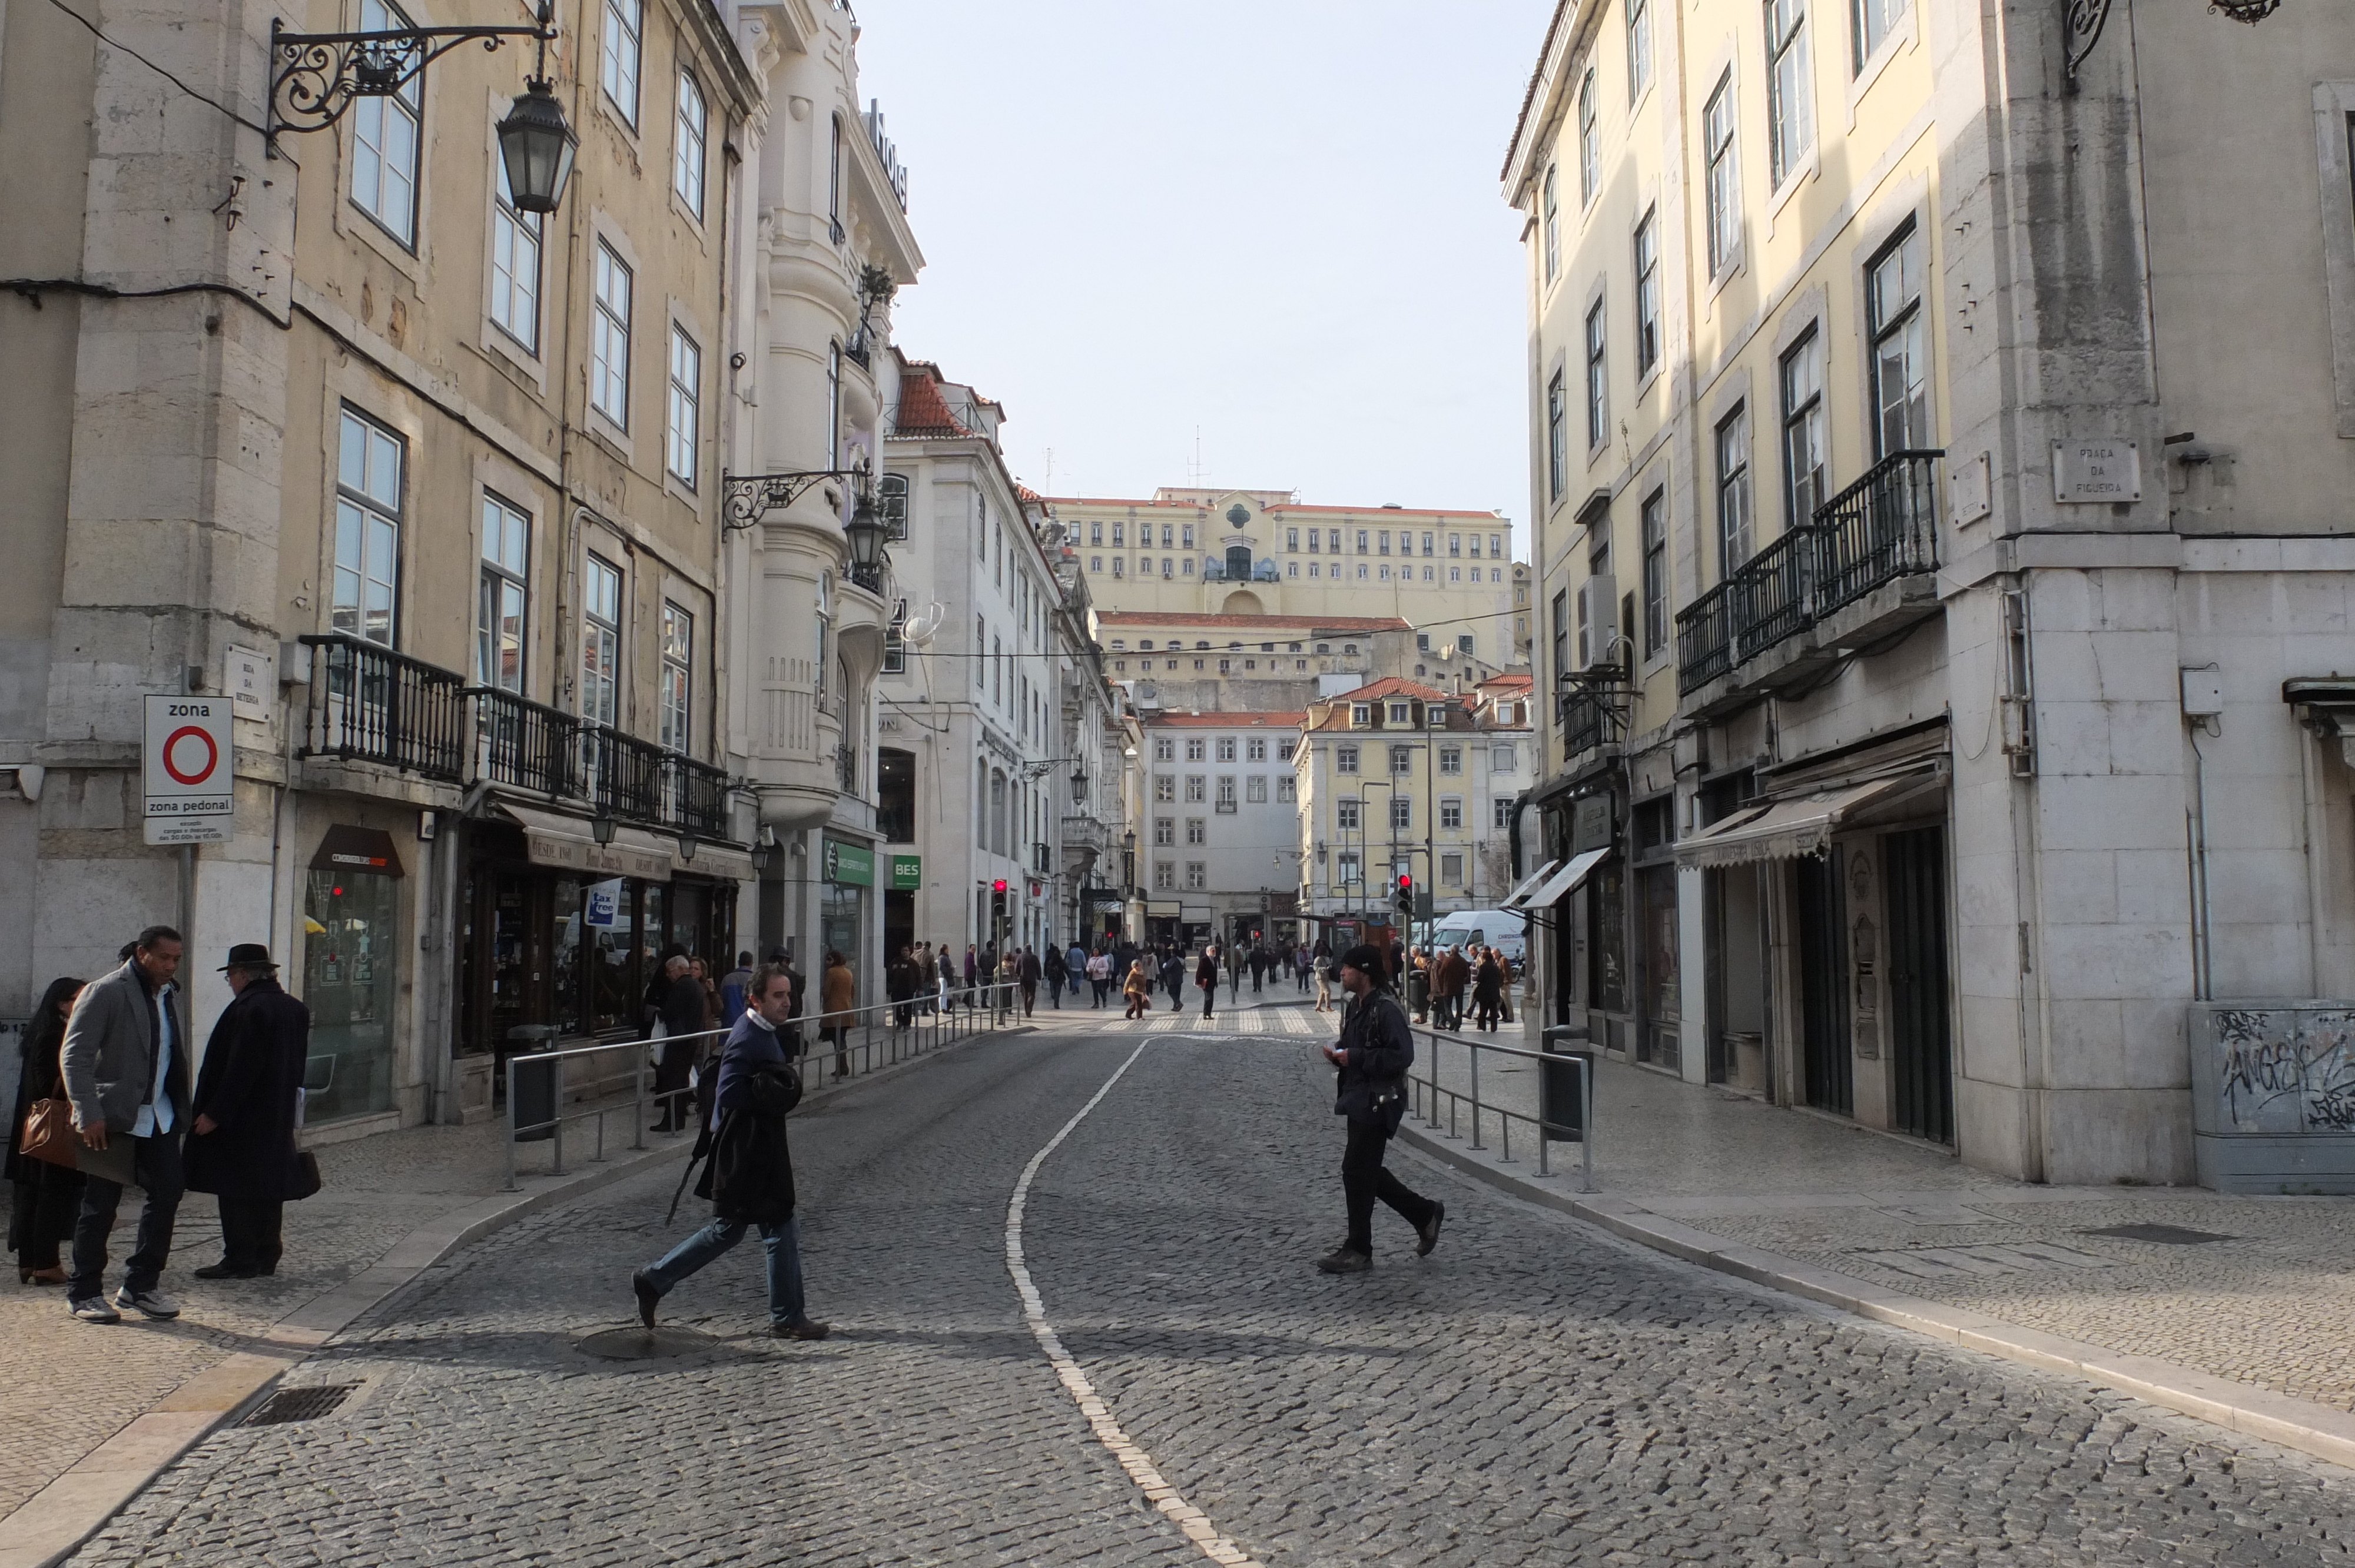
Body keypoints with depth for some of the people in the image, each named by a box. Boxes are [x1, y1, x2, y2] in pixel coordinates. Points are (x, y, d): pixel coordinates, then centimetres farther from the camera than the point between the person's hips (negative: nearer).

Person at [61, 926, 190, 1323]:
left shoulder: (172, 997, 12)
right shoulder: (105, 992, -10)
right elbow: (74, 1056, -14)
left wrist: (182, 1111, 9)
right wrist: (88, 1114, -20)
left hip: (161, 1116, 7)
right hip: (113, 1117, -7)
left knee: (167, 1196, 4)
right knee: (100, 1206, 2)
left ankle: (141, 1285, 15)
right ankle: (84, 1293, 14)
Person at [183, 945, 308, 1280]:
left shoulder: (247, 1009, -18)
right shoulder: (296, 1010, 9)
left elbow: (239, 1069, -22)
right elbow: (297, 1067, 14)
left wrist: (214, 1113, -17)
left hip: (241, 1121, -9)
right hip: (277, 1120, 9)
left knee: (236, 1190, -1)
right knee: (268, 1188, 13)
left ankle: (240, 1259, 2)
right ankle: (266, 1257, 19)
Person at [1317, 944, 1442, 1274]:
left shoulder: (1387, 1009, -17)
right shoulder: (1354, 1007, 14)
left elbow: (1401, 1057, -23)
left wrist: (1355, 1058, -22)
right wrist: (1338, 1054, 5)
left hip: (1378, 1101, -10)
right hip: (1359, 1099, 10)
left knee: (1356, 1170, -6)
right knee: (1367, 1172, 13)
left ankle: (1358, 1251, 5)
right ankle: (1425, 1213, 28)